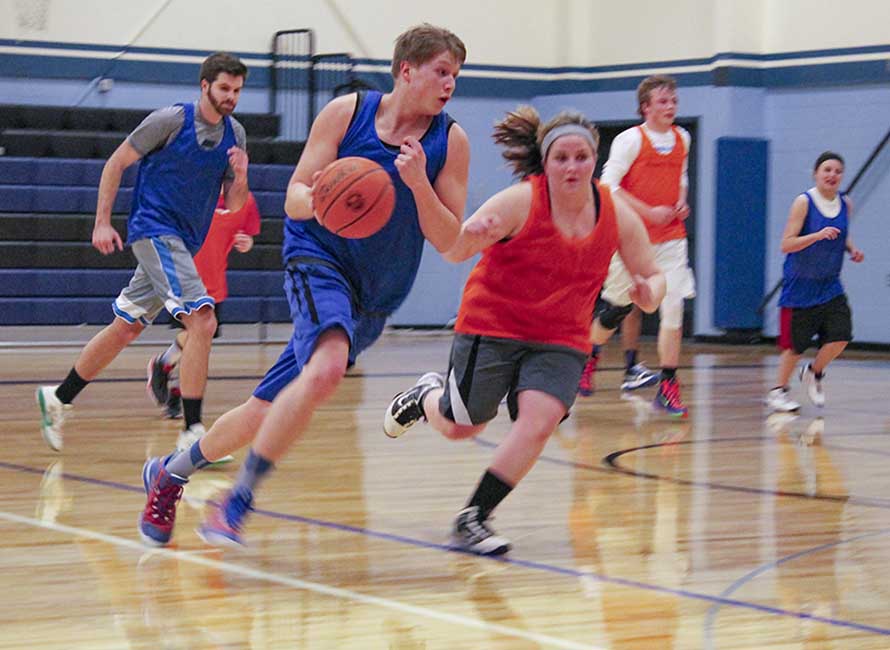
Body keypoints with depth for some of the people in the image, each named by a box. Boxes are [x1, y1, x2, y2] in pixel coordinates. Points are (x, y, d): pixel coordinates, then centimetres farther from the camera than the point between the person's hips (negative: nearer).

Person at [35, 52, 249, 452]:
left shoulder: (234, 134, 7)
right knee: (202, 321, -21)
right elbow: (116, 164, -4)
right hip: (154, 230, -7)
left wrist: (240, 178, -13)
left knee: (126, 328, 14)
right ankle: (192, 433, -20)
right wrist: (102, 222, -8)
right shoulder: (170, 120, -11)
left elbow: (233, 204, 9)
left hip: (183, 243, 7)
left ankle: (58, 399, 29)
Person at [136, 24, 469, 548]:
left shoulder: (451, 141, -3)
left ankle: (172, 471, 30)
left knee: (267, 413, 5)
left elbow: (447, 241, -4)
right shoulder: (346, 113, -6)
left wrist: (418, 183, -21)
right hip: (319, 258, -3)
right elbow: (294, 198, -5)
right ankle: (238, 501, -23)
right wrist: (315, 200, -29)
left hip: (375, 297, 3)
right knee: (326, 368, -34)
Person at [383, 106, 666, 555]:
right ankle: (426, 396, 42)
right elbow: (454, 252, -22)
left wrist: (649, 294, -21)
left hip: (560, 341, 3)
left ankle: (473, 518, -5)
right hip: (491, 327, -2)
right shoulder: (521, 201, -18)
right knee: (458, 428, 5)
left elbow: (653, 275, 3)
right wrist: (471, 235, -46)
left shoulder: (618, 215, -7)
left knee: (539, 422, -19)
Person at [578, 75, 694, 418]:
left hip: (671, 238, 4)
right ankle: (587, 358, 35)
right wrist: (649, 212, -16)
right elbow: (607, 186, -12)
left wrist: (682, 203, 7)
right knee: (618, 306, 6)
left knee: (673, 308, -9)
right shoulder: (631, 139, -8)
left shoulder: (682, 138, 11)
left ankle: (668, 387, -7)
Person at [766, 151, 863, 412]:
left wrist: (851, 249, 0)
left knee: (840, 337, -9)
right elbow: (786, 244, -17)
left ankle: (813, 372, 19)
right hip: (800, 285, -4)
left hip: (830, 285, 5)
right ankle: (778, 391, 23)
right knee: (795, 345, 2)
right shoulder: (804, 202, -13)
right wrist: (818, 235, -29)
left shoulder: (845, 203, 3)